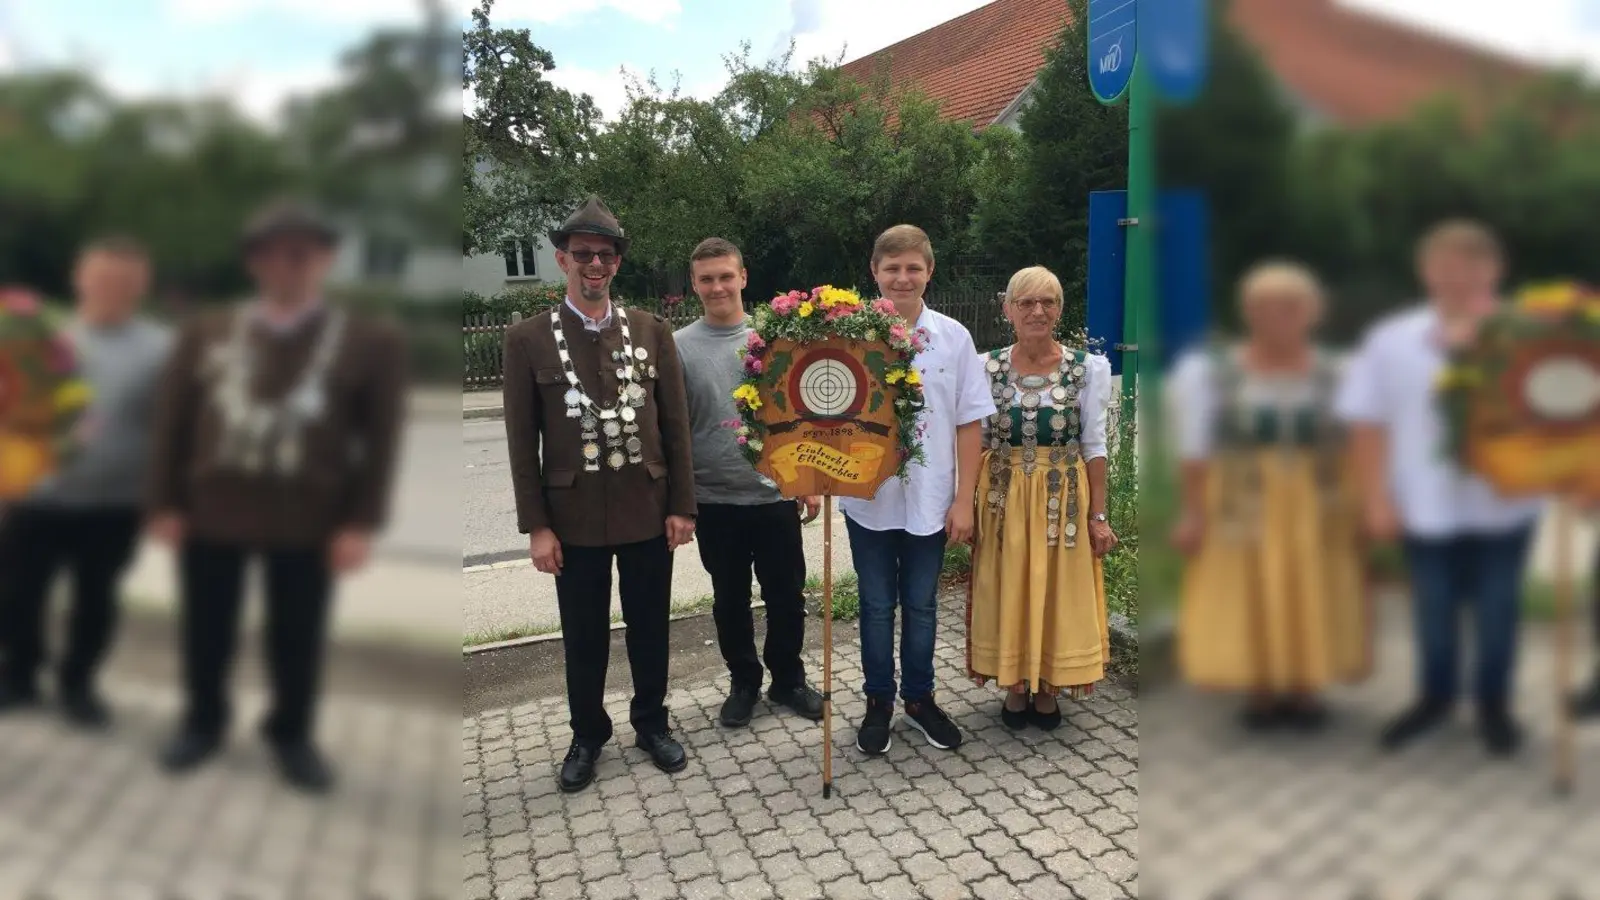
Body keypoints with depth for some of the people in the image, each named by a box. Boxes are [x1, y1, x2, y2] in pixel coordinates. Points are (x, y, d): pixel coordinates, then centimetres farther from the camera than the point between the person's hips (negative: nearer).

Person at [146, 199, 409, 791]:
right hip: (210, 513, 2)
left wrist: (360, 523, -9)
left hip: (308, 524, -2)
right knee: (207, 631, 15)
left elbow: (381, 440, -4)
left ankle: (291, 735, 31)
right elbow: (171, 423, 9)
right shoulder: (206, 333, 8)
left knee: (298, 639, 9)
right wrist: (165, 503, 3)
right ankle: (202, 724, 38)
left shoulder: (371, 343, -1)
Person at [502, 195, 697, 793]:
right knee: (584, 638, 13)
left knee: (650, 628, 14)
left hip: (648, 513, 1)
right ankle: (587, 735, 34)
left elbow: (676, 426, 2)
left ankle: (651, 723, 36)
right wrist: (535, 526, -5)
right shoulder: (527, 339, -2)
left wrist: (682, 506, -1)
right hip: (574, 518, -1)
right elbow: (522, 442, -2)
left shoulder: (653, 331, 1)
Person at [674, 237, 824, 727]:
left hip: (776, 495, 1)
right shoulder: (678, 347, -3)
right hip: (714, 501, 0)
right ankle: (744, 682, 32)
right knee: (730, 599, 13)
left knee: (786, 595, 10)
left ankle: (788, 679, 31)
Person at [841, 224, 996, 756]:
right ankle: (878, 702, 30)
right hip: (869, 498, -1)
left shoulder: (953, 337, -3)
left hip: (929, 500, 1)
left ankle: (919, 698, 33)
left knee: (921, 605, 15)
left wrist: (964, 500, -3)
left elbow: (968, 423, 0)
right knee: (877, 606, 13)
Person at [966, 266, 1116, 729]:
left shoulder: (1088, 368, -4)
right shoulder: (985, 368, -2)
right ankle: (1015, 686, 28)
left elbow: (1094, 446, -2)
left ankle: (1048, 687, 28)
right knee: (1007, 594, 10)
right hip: (1003, 499, 1)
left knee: (1058, 593, 9)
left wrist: (1098, 514, -4)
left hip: (1063, 499, -1)